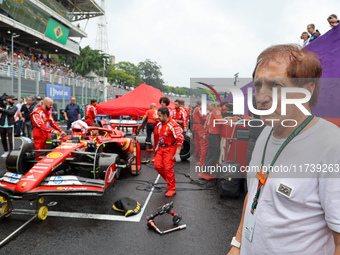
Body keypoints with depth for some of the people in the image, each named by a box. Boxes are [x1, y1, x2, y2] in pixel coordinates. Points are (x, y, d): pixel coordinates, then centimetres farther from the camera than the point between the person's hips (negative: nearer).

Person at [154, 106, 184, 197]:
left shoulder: (173, 125, -19)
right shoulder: (159, 124, 7)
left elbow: (180, 139, -19)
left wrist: (177, 154, -21)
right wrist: (157, 147, 22)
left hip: (170, 149, -8)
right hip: (161, 148, 8)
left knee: (168, 168, -8)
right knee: (158, 166, 3)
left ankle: (172, 189, 7)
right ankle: (170, 180, 25)